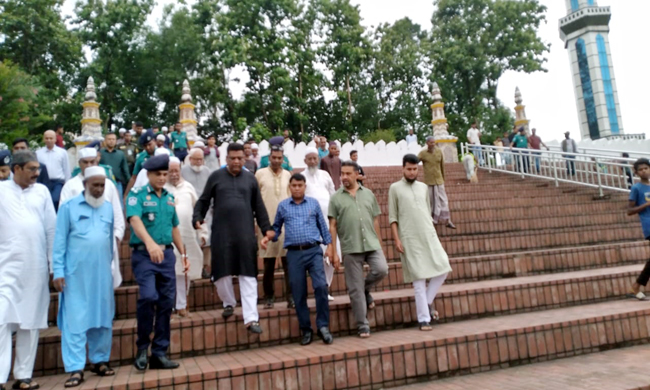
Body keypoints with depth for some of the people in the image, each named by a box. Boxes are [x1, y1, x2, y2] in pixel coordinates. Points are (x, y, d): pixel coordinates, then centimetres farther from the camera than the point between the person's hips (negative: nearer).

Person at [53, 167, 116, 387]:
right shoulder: (69, 207, -2)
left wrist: (109, 264, 12)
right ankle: (75, 369, 6)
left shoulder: (108, 208, 8)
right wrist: (58, 271, -7)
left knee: (103, 318, 10)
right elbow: (60, 241, -3)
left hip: (102, 274, 4)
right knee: (75, 321, 0)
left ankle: (100, 361, 23)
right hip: (76, 274, -4)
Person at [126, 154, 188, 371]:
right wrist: (150, 242, -38)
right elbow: (135, 220, -21)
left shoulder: (169, 198, 13)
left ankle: (159, 353, 16)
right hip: (144, 254, -5)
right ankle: (142, 348, 1)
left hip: (167, 254, 6)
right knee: (149, 296, -21)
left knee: (167, 302, 5)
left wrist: (183, 254, 19)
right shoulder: (137, 195, -3)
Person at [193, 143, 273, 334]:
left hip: (246, 233, 1)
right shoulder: (216, 176, 6)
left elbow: (259, 206, 11)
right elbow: (204, 200, 9)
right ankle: (229, 303, 33)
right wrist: (197, 218, -7)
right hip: (221, 232, 0)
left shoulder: (250, 178, 10)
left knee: (248, 275, -2)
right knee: (222, 272, 6)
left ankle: (251, 318, 0)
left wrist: (266, 228, 7)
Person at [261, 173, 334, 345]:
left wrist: (329, 245, 5)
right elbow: (277, 227, 17)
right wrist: (268, 238, -2)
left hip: (314, 250, -1)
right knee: (299, 293, 3)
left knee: (321, 286, -15)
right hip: (294, 253, 1)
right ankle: (306, 329, 17)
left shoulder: (314, 203, 10)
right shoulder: (282, 206, 11)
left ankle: (323, 326, -1)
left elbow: (322, 225, 12)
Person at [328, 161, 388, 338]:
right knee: (355, 289, 1)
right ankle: (362, 326, 13)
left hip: (371, 244, 2)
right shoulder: (336, 198, 4)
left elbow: (375, 220, 13)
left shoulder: (369, 194, 10)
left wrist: (377, 242, 9)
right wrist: (333, 251, -4)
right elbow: (333, 226, 1)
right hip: (350, 248, -2)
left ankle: (366, 290, 16)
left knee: (381, 270, -17)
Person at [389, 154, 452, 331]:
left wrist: (432, 233, 14)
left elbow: (428, 211, 18)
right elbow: (393, 217, -2)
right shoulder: (395, 188, 1)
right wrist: (396, 239, -9)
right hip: (410, 239, -5)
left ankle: (427, 302, 19)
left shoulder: (423, 187, 14)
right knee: (419, 278, -3)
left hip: (429, 235, 5)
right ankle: (424, 319, 7)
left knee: (443, 268, -2)